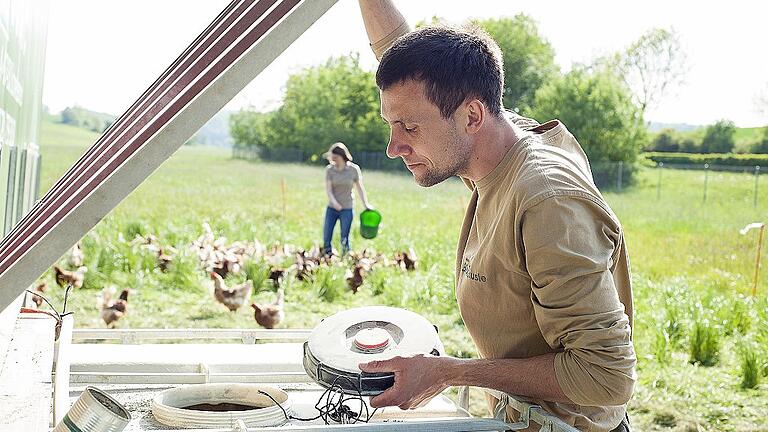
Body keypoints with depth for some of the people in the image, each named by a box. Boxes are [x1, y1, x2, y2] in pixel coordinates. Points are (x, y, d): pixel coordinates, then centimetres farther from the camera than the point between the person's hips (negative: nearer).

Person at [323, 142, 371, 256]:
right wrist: (334, 202, -25)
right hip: (331, 208, 2)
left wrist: (366, 204, -4)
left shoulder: (354, 169, -5)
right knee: (326, 237, 1)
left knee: (344, 239, 1)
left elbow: (359, 188, 3)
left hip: (347, 209, -2)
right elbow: (328, 189, -9)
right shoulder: (329, 169, -3)